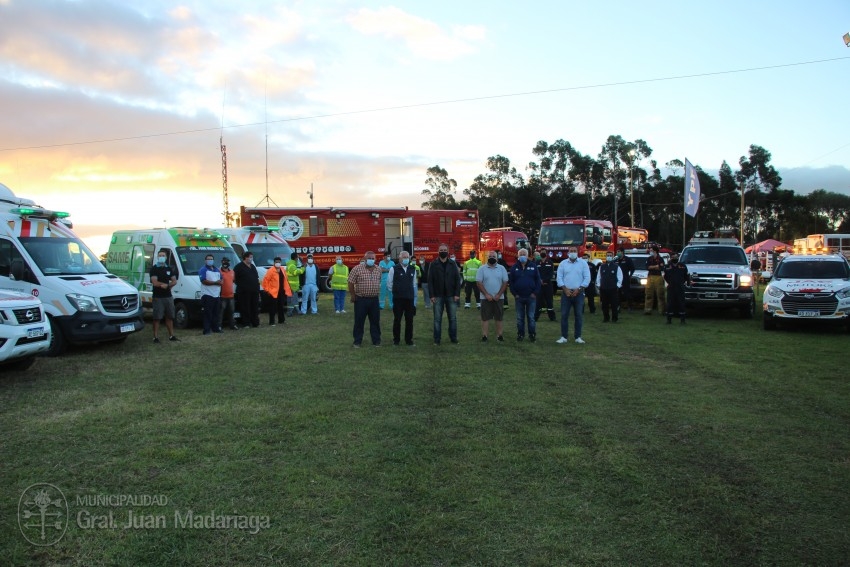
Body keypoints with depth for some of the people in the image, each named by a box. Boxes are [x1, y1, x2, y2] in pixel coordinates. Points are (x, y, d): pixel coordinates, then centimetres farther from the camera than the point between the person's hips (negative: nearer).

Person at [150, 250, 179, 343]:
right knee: (157, 318, -4)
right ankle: (156, 337, 0)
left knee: (169, 317, 11)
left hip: (168, 296, 5)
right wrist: (168, 284, -9)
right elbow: (155, 283, -15)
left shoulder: (169, 269, 12)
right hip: (158, 297, -5)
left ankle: (171, 336, 19)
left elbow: (174, 281, 7)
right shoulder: (154, 268, -5)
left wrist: (166, 285, -11)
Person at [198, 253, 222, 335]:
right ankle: (207, 330, -7)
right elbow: (204, 281, -15)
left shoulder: (217, 270, 20)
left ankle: (216, 328, 20)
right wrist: (216, 282, -13)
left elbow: (221, 280, 20)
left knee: (216, 313, 11)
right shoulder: (203, 270, -3)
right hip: (207, 295, -7)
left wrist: (220, 282, -5)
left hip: (217, 295, 7)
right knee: (208, 314, -8)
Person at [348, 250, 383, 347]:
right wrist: (353, 295, -4)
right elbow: (351, 283, -6)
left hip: (374, 299, 4)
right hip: (361, 299, -4)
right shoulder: (357, 269, -9)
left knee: (375, 321, 10)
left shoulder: (378, 269, 5)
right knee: (359, 321, 4)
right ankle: (357, 342, 14)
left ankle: (376, 340, 21)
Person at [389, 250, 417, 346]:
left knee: (409, 320, 5)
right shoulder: (394, 269, -5)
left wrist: (414, 294, 9)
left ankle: (409, 340, 15)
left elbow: (414, 283, 12)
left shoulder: (413, 269, 7)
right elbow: (389, 283, 1)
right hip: (398, 299, -3)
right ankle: (396, 340, 15)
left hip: (410, 298, 3)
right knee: (397, 320, 5)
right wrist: (395, 291, 5)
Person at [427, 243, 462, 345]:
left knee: (453, 318, 6)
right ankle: (437, 339, 11)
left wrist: (457, 294, -6)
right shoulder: (433, 264, 1)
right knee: (437, 319, 4)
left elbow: (458, 279, 3)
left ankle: (453, 338, 16)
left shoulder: (453, 264, 5)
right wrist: (432, 295, -9)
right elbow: (430, 281, -2)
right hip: (438, 296, -1)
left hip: (451, 296, 1)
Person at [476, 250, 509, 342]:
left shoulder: (501, 268, 4)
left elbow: (505, 282, 1)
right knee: (485, 318, 1)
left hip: (498, 298, 1)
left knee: (499, 318, 6)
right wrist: (486, 294, -13)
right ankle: (484, 336, 6)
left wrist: (498, 295, -9)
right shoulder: (482, 269, 0)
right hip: (486, 298, -1)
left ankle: (499, 335, 14)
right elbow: (479, 283, -4)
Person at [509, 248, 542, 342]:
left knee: (531, 317, 2)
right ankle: (520, 334, 15)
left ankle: (532, 334, 10)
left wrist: (535, 293, -6)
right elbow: (511, 282, 5)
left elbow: (538, 280, 1)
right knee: (520, 317, 7)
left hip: (531, 296, -1)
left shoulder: (533, 266, 3)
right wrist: (514, 294, -4)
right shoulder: (514, 268, 6)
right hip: (519, 297, 1)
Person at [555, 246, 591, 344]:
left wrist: (578, 289, -11)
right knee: (564, 315, 0)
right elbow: (559, 278, 2)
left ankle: (578, 337, 10)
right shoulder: (563, 264, 6)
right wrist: (565, 289, -11)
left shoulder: (583, 263, 2)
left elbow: (587, 278, -2)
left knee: (579, 315, 2)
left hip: (578, 293, -1)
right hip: (566, 292, 1)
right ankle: (564, 337, 6)